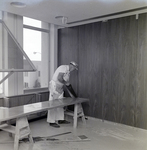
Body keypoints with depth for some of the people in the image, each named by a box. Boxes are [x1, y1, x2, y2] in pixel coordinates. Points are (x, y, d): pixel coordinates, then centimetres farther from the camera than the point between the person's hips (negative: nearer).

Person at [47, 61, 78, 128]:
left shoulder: (68, 72, 15)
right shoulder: (63, 67, -15)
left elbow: (66, 81, 16)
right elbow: (59, 78, -26)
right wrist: (67, 83, -15)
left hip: (60, 88, 10)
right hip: (54, 86, -10)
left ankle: (60, 119, 20)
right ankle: (51, 122, 2)